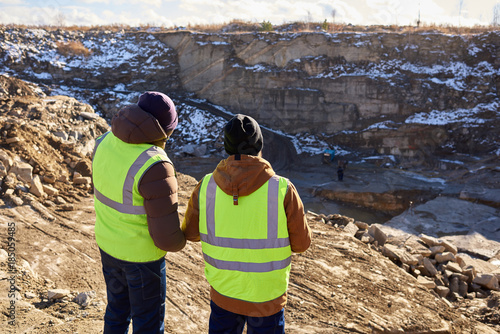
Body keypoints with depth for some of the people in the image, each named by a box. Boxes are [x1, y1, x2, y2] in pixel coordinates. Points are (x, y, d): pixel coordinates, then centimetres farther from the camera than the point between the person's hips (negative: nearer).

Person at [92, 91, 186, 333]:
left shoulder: (106, 142, -9)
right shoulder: (154, 167, -34)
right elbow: (166, 235, -29)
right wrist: (178, 241, -5)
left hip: (109, 243, 7)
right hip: (142, 252, -7)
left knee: (118, 308, 29)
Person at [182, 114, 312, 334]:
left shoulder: (206, 187, -14)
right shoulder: (282, 189, -21)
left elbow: (190, 232, 1)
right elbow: (301, 243, -10)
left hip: (222, 292, 2)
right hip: (266, 299, -2)